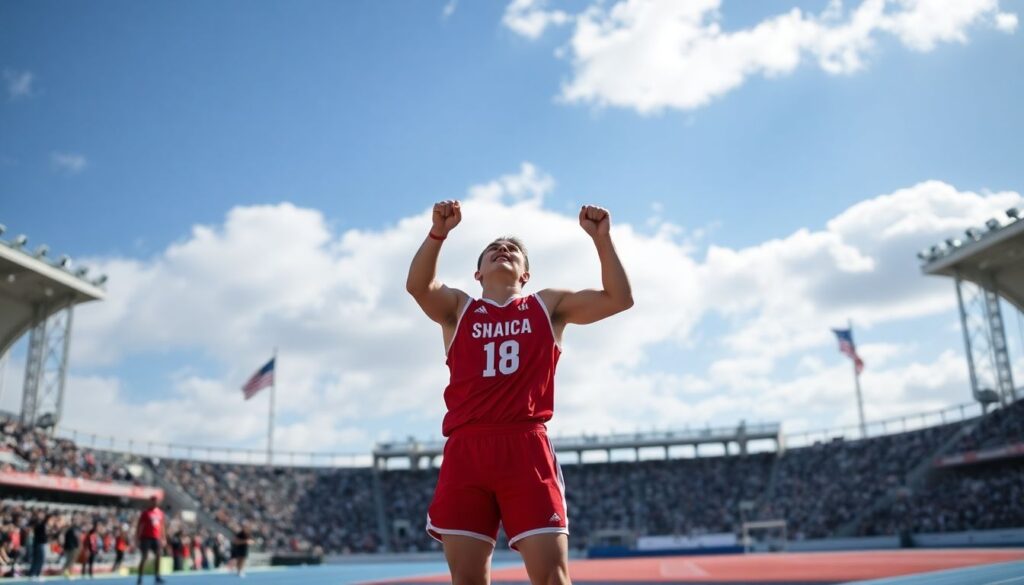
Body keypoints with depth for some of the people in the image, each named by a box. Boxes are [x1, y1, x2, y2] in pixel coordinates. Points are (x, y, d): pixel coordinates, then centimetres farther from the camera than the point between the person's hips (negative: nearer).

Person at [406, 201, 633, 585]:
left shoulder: (549, 305, 17)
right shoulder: (457, 308, 17)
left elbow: (618, 299, 8)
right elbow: (417, 286, -4)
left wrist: (601, 238, -3)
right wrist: (438, 233, -19)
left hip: (527, 448, 0)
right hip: (466, 450, 1)